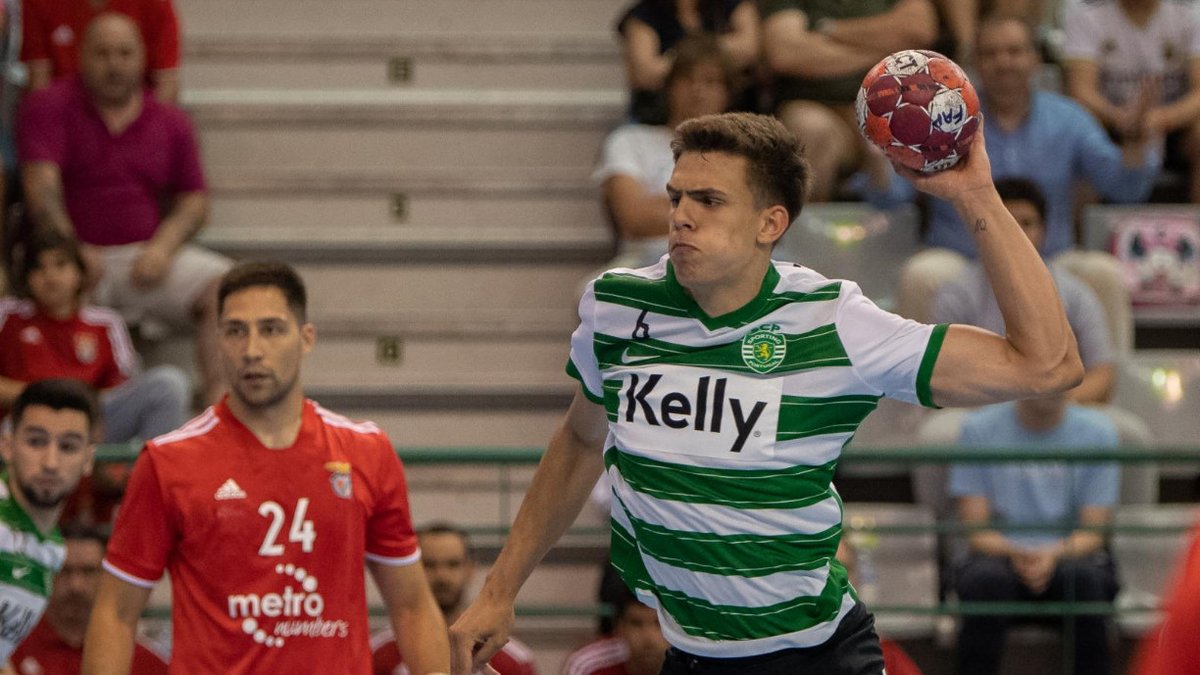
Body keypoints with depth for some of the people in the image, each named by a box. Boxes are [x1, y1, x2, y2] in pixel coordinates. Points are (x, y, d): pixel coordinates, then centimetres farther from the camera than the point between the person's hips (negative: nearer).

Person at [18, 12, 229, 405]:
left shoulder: (170, 123, 14)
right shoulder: (49, 107, 2)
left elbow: (193, 200, 14)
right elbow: (41, 183, -11)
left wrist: (163, 246, -7)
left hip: (146, 256, 3)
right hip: (72, 255, -3)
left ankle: (217, 397, -26)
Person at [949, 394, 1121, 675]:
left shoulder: (1097, 430, 3)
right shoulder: (979, 428, 2)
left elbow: (1093, 531, -1)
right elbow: (975, 528, -1)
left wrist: (1055, 556, -23)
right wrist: (1015, 555, -22)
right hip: (1002, 554, 0)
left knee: (1083, 577, -35)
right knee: (986, 579, -35)